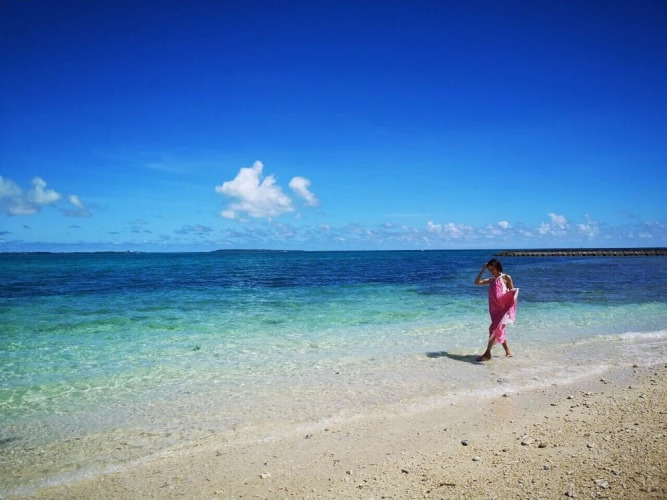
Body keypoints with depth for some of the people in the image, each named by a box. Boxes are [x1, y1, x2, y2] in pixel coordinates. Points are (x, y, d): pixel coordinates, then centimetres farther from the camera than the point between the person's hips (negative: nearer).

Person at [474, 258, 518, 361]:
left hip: (503, 308, -7)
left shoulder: (506, 278, -2)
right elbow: (477, 282, 10)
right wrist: (482, 270, 6)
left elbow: (512, 292, -1)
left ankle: (487, 353, -16)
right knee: (499, 330, 12)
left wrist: (513, 292, -24)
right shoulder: (491, 280, 14)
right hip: (494, 309, 7)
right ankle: (508, 352, 23)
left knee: (494, 329, -14)